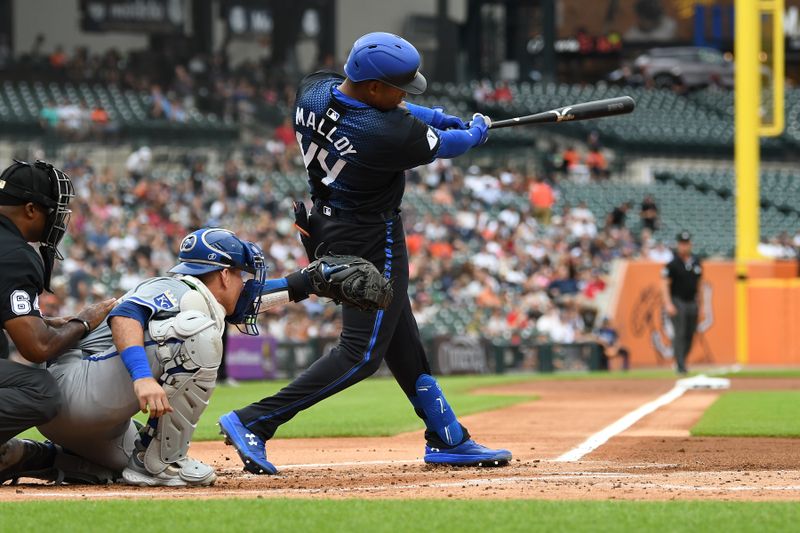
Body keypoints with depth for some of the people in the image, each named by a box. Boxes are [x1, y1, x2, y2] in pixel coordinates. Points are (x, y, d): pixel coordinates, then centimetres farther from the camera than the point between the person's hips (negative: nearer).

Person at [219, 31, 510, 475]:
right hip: (370, 240, -10)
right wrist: (476, 133, 14)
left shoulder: (313, 89, -9)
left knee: (401, 339, 18)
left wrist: (442, 118, 9)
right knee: (362, 352, -5)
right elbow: (444, 145, -8)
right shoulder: (387, 135, -30)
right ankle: (253, 422, -11)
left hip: (329, 221, 10)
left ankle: (447, 439, 28)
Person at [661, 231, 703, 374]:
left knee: (690, 335, 6)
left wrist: (700, 304, 16)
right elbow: (664, 284, -11)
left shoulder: (696, 262, 8)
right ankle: (680, 365, -14)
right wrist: (668, 304, -21)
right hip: (677, 302, -6)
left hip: (692, 302, 6)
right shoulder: (672, 263, -9)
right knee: (679, 334, -12)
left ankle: (681, 361, 18)